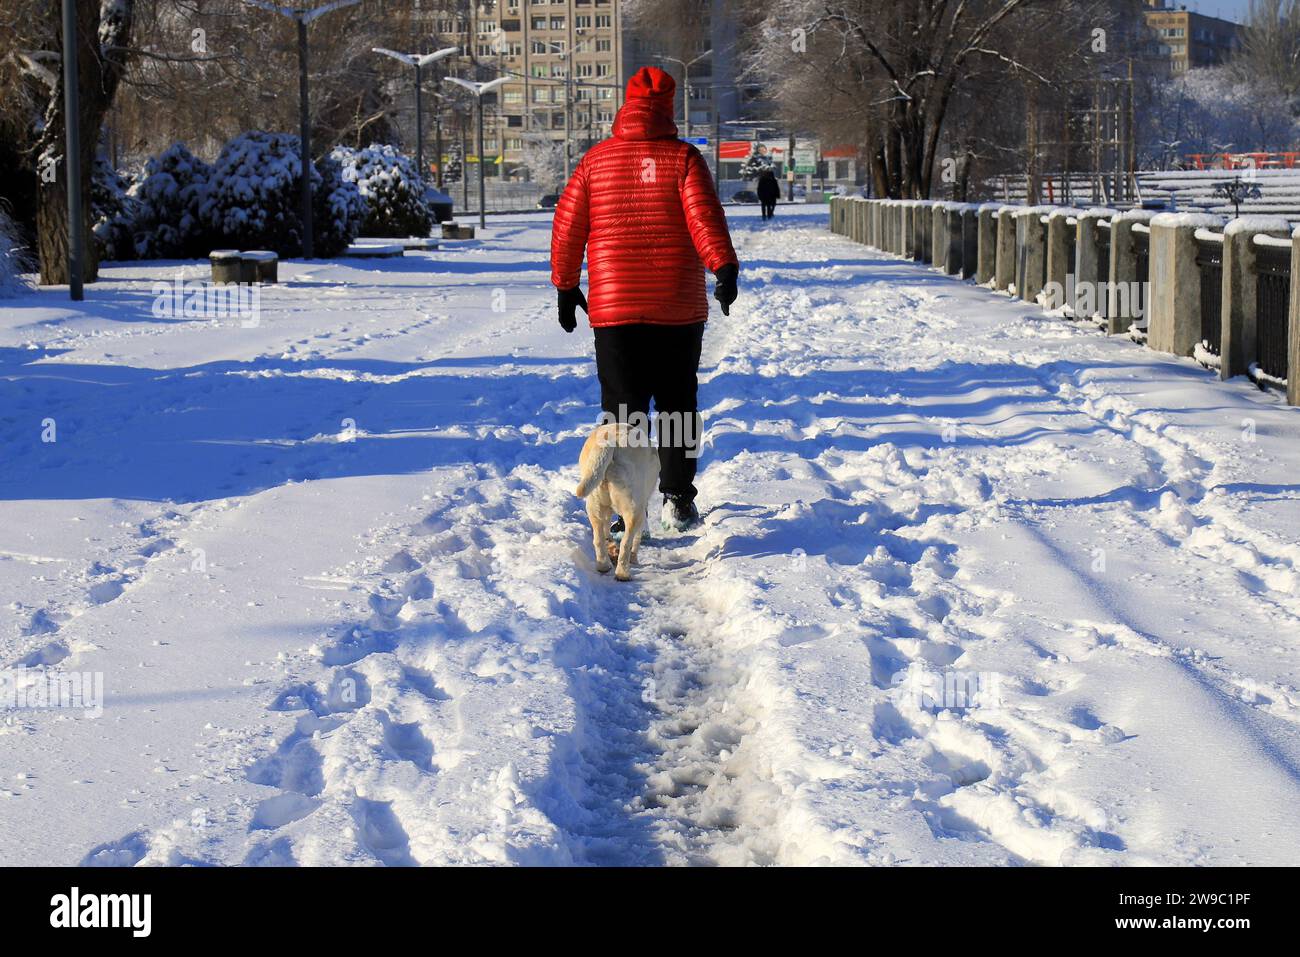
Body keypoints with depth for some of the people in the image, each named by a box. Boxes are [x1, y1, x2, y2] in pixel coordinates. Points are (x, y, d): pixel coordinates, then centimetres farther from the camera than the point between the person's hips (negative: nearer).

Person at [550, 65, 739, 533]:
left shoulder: (595, 160, 5)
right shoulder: (683, 157, -2)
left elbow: (567, 226, 7)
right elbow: (704, 217, -16)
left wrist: (566, 287, 16)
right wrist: (724, 268, -21)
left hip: (613, 308, 1)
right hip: (679, 309, -1)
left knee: (622, 410, 4)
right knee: (677, 405, 13)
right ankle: (677, 501, 14)